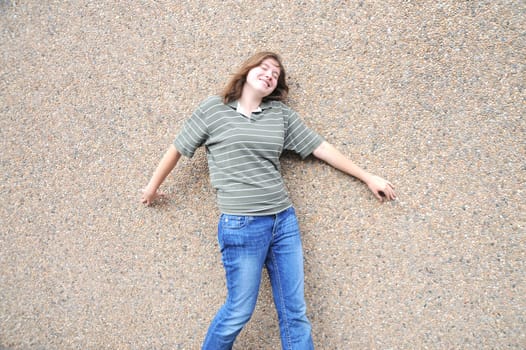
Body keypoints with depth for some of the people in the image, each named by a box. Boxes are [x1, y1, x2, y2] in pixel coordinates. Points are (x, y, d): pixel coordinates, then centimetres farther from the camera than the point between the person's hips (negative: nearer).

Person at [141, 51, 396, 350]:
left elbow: (321, 147, 11)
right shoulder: (213, 109, 1)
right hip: (241, 226, -3)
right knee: (239, 311, 6)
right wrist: (153, 187, 21)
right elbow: (177, 149, 10)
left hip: (284, 221, 4)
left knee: (295, 312, 10)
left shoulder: (281, 114, 8)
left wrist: (368, 178, 13)